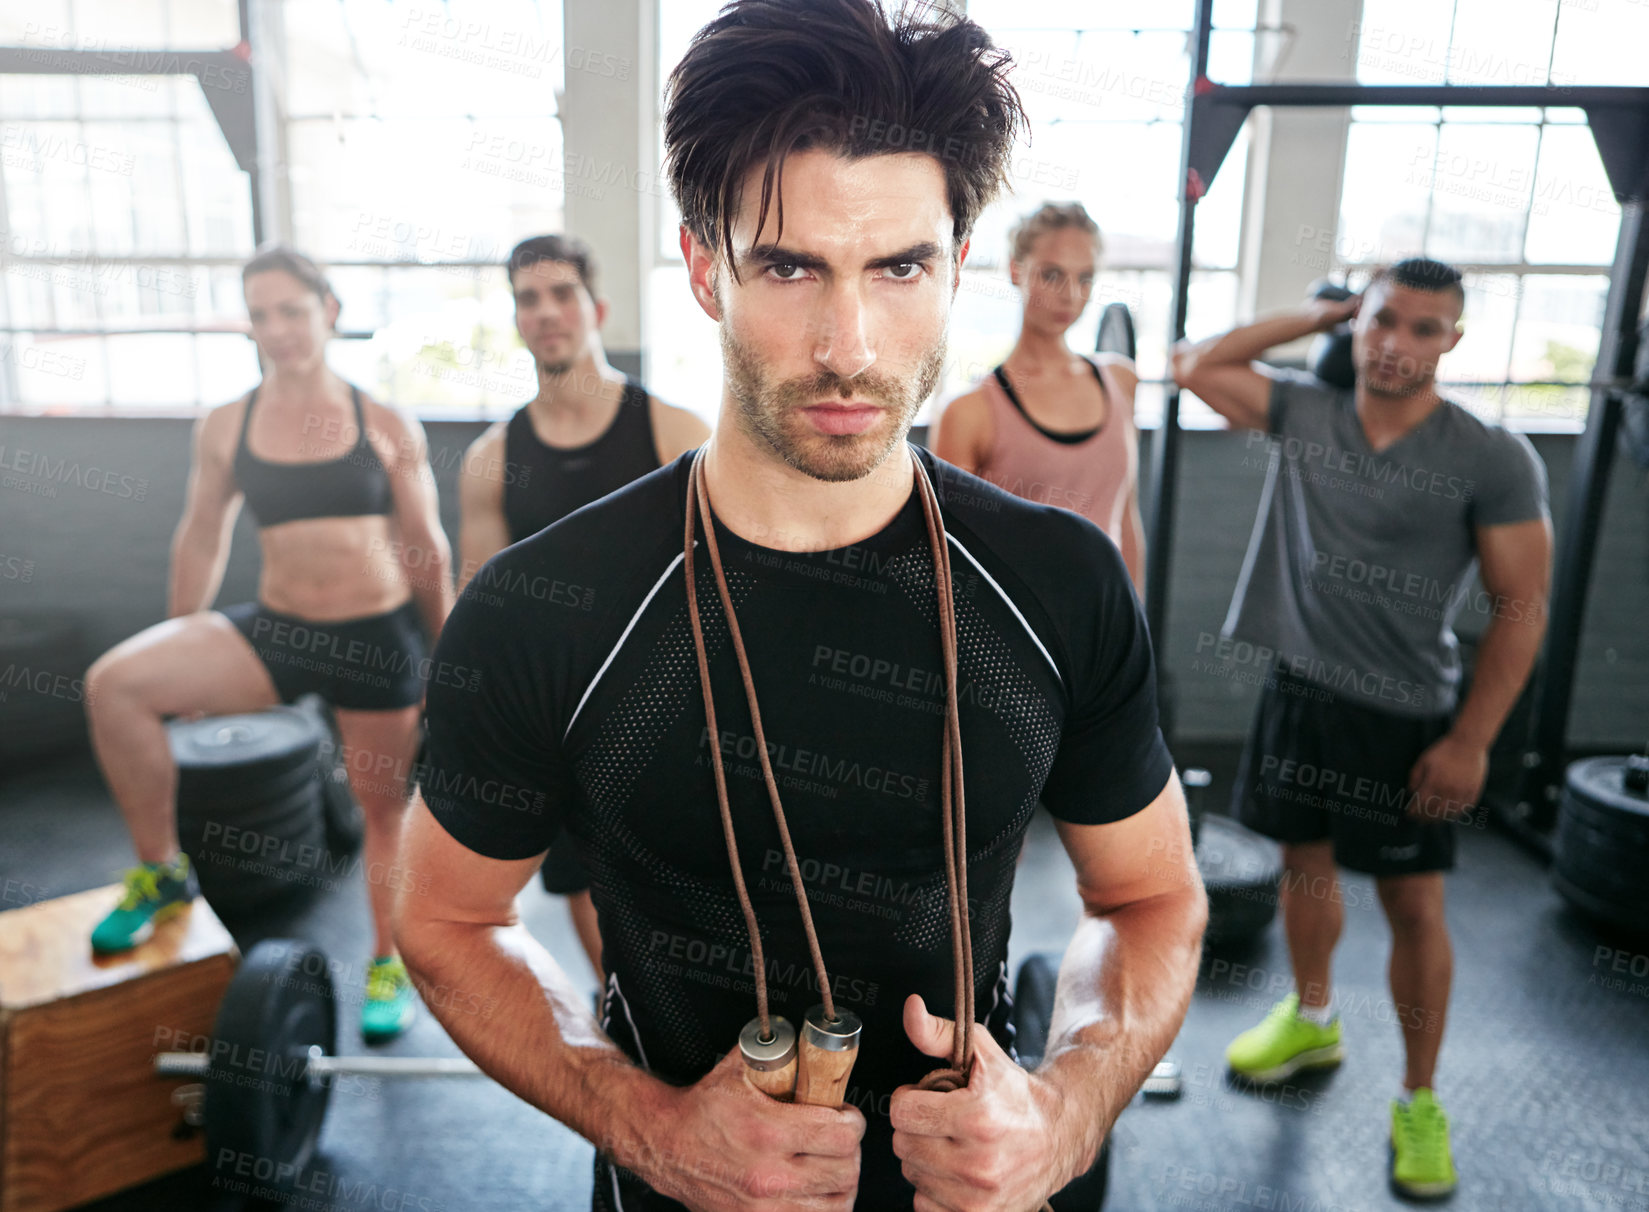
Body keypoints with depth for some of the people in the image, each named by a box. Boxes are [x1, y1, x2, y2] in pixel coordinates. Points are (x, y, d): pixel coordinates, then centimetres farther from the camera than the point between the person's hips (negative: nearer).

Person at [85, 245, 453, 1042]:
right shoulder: (224, 429, 2)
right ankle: (161, 871, 3)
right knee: (115, 683, -18)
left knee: (384, 805, 7)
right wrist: (179, 665, 17)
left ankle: (388, 963, 31)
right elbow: (203, 539, 12)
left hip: (379, 634, -2)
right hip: (274, 629, 2)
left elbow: (428, 549, 2)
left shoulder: (387, 428, -3)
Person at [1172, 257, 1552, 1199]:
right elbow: (1195, 366, 6)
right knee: (1307, 865, 19)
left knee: (1415, 906, 5)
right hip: (1300, 692, 4)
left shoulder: (1495, 461, -12)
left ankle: (1420, 1100, 25)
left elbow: (1521, 610, -10)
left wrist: (1471, 741, -14)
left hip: (1406, 718, -3)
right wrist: (1317, 316, 2)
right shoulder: (1302, 414, -1)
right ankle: (1312, 1020, 42)